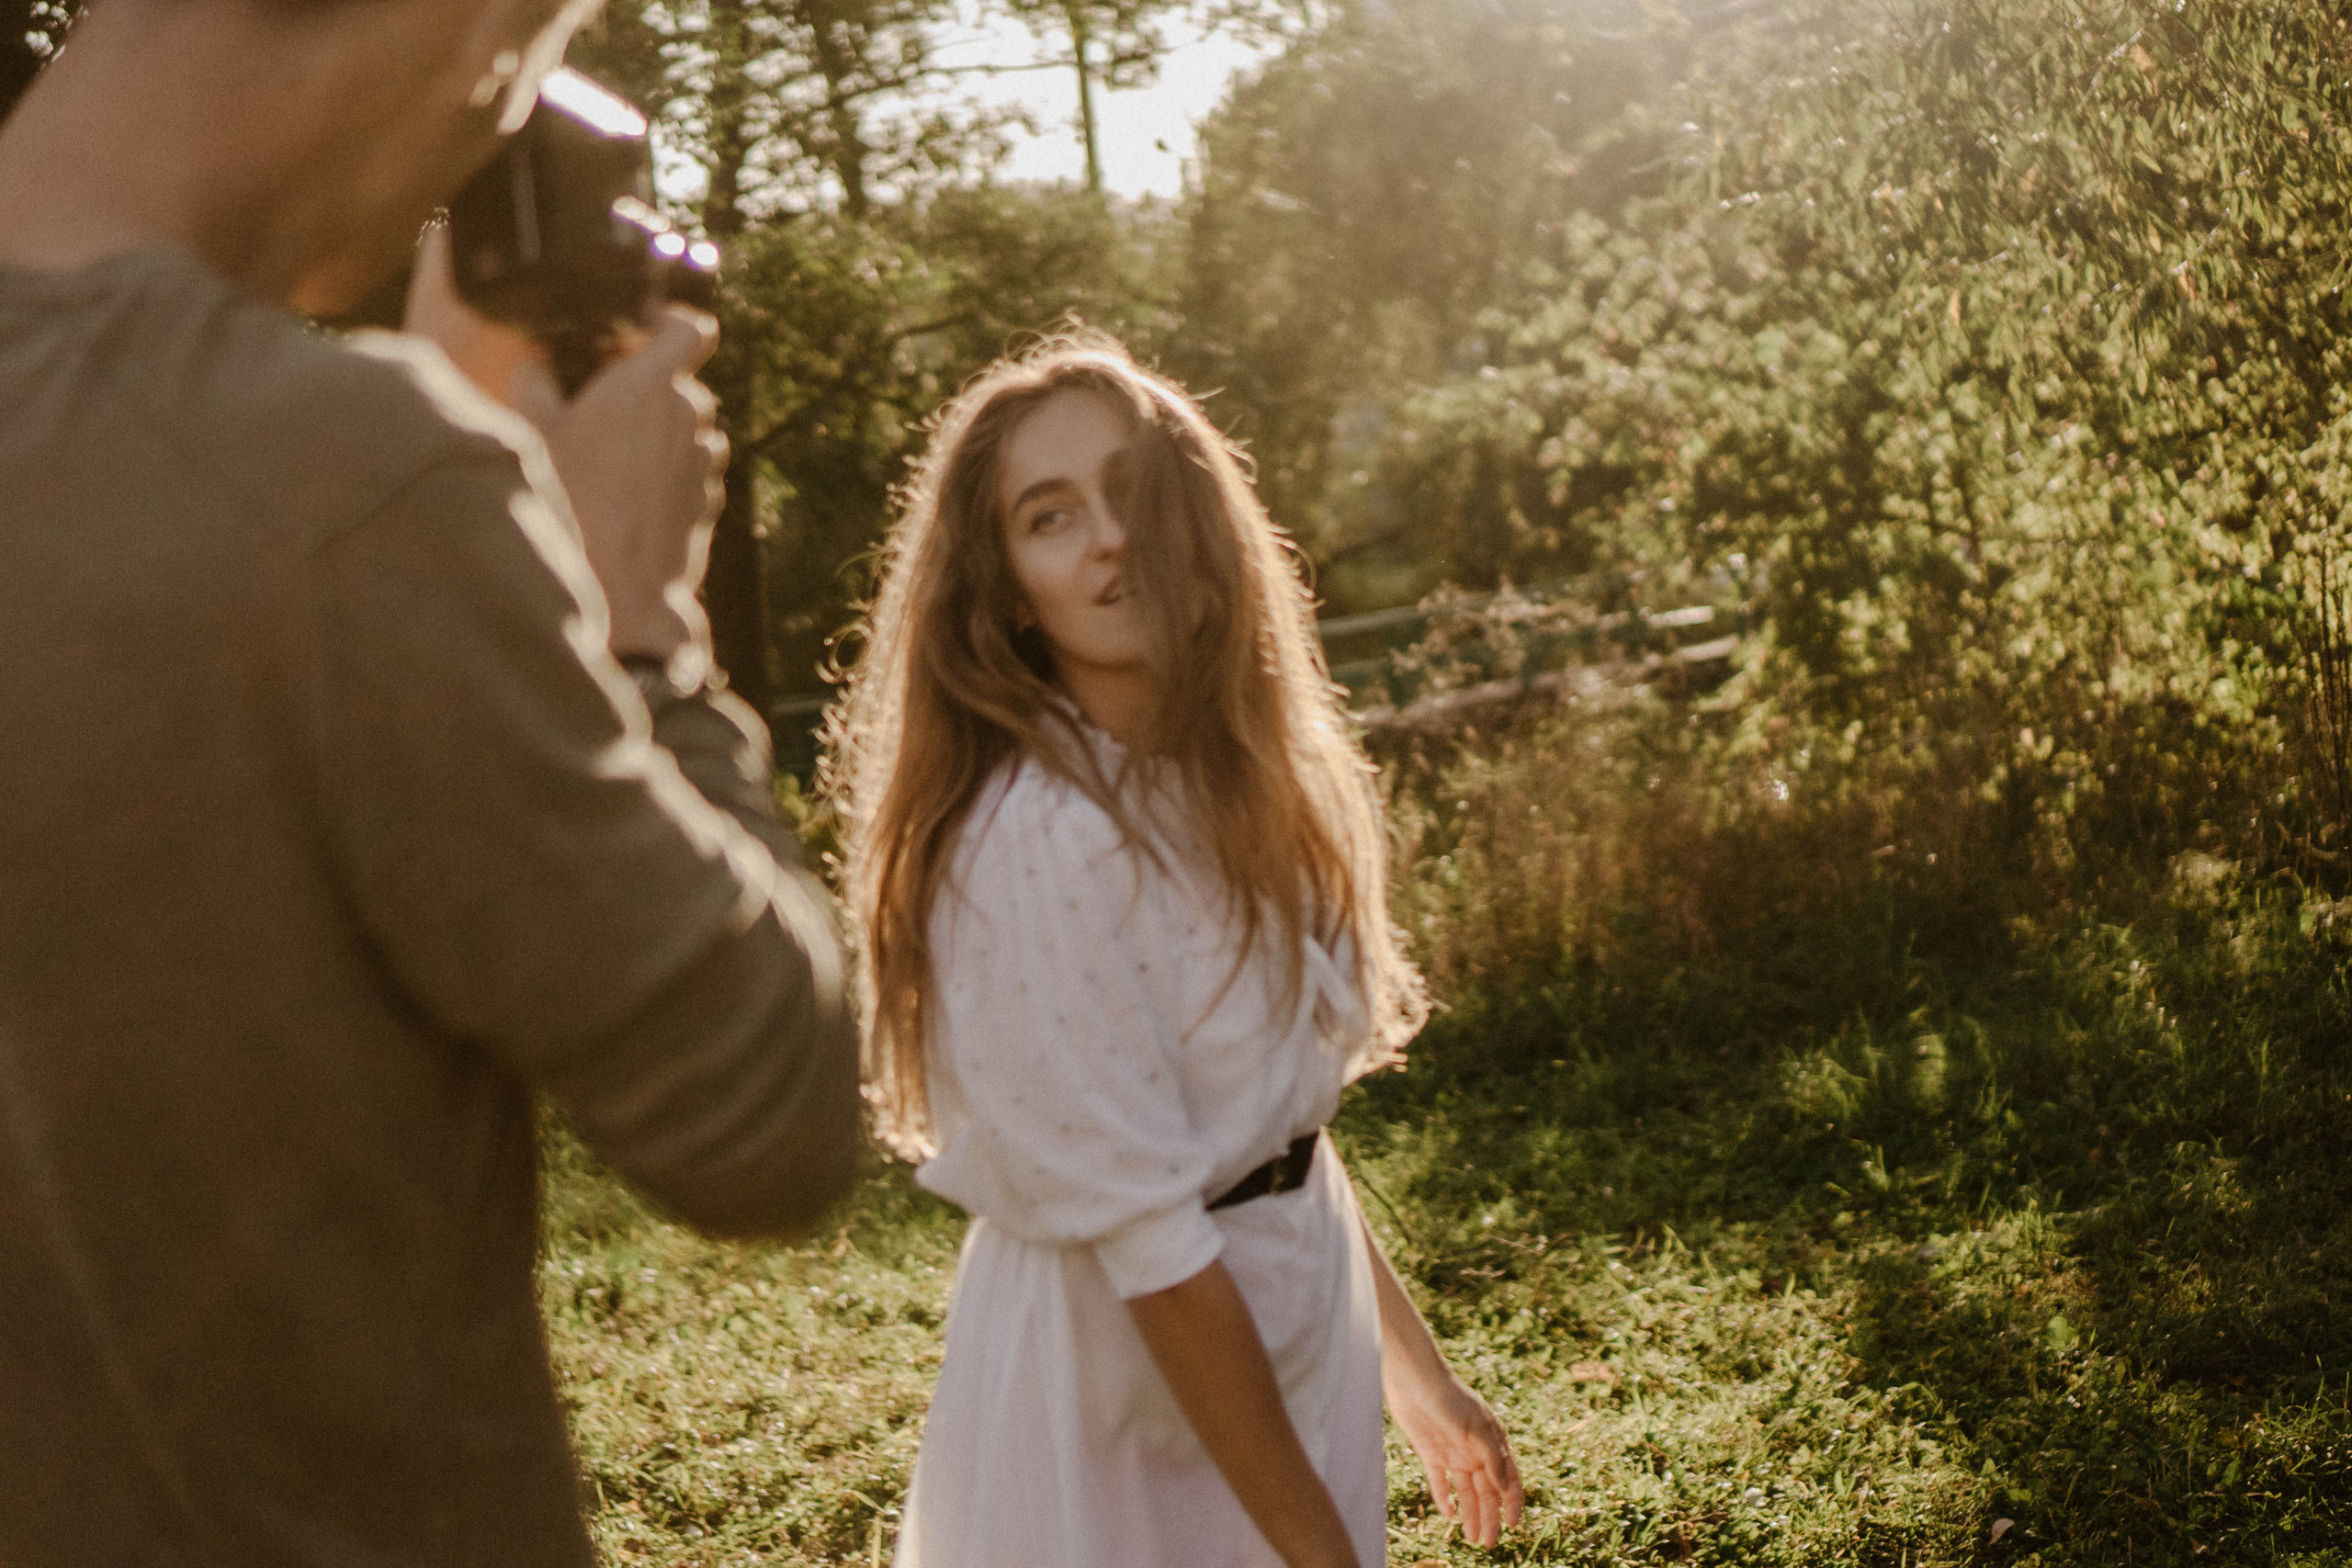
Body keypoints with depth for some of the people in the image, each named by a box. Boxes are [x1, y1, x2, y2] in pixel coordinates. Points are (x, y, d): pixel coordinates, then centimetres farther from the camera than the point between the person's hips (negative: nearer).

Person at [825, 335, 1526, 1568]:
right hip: (1119, 1391, -7)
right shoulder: (1033, 841, -24)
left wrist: (1416, 1374, 12)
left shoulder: (1234, 785, 1)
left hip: (1299, 1333, 8)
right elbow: (1145, 1236, -23)